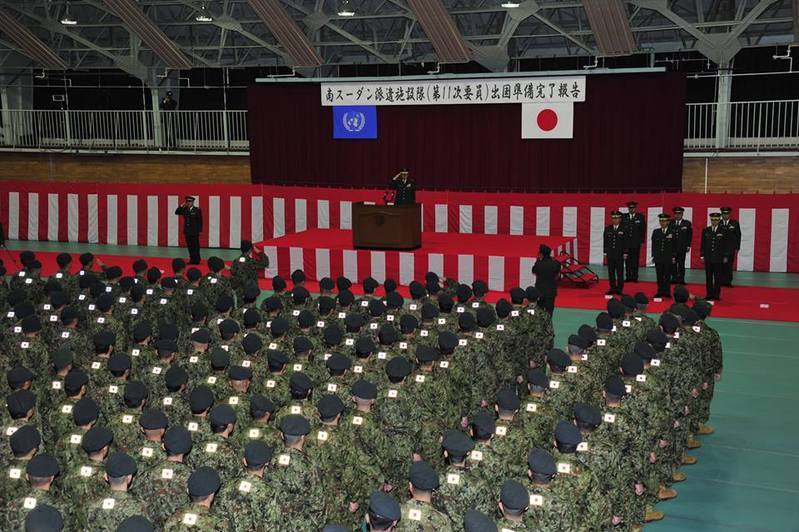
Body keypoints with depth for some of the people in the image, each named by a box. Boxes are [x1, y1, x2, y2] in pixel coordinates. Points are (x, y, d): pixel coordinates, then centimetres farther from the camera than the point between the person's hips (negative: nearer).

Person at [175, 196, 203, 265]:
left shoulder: (197, 210, -5)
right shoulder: (184, 209, 9)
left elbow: (200, 220, -5)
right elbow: (176, 212, 5)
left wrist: (200, 230, -9)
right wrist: (182, 206, -6)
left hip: (195, 231, -5)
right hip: (187, 231, 5)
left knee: (195, 246, -2)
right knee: (189, 246, 7)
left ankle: (197, 260, 5)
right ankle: (192, 259, 13)